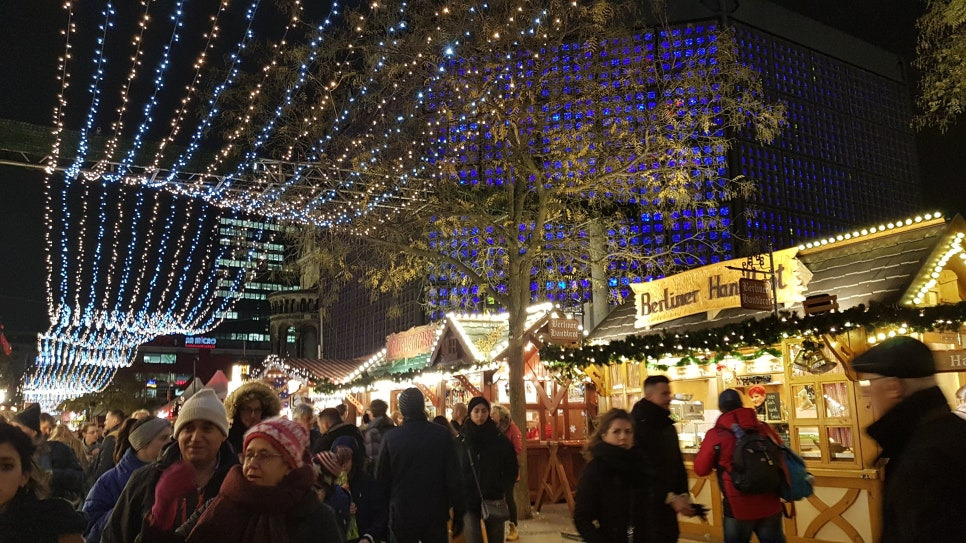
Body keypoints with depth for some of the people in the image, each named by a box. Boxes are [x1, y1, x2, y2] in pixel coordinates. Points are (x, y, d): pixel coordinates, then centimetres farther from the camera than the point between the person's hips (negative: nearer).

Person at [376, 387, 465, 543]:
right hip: (435, 514, 0)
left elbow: (382, 479, -2)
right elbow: (453, 477, -9)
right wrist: (458, 513, 2)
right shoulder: (442, 435, -10)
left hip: (401, 515, 0)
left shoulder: (391, 437, -9)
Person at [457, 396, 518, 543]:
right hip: (468, 502, -1)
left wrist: (503, 490, -8)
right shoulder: (460, 440, -2)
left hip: (495, 501, 1)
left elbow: (512, 469, 5)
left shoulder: (500, 439, -1)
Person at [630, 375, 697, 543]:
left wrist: (683, 494, -1)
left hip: (667, 506, 8)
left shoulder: (667, 426, 11)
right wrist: (670, 498, -22)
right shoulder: (636, 426, -16)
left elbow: (678, 464, 14)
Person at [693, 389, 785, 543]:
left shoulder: (715, 435, -9)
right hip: (770, 505, 3)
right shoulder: (764, 428, -1)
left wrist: (704, 449, 14)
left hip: (738, 508, -2)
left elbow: (701, 470, -2)